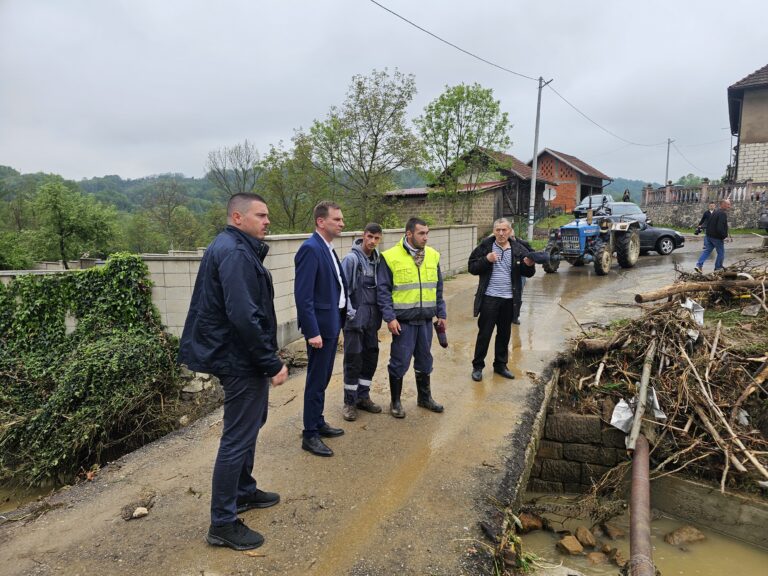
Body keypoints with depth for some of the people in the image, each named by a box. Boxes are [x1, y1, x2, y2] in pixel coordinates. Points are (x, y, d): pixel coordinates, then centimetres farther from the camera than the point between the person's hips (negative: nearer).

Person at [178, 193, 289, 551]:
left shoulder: (235, 249, 13)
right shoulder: (235, 253, -20)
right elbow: (244, 316, -29)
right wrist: (272, 364, -23)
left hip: (237, 357, 11)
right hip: (241, 360, -11)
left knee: (248, 425, 23)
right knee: (238, 438, 0)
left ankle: (244, 491, 41)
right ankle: (222, 524, 15)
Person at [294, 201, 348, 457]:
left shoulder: (327, 249, 11)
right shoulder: (310, 249, -17)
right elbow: (303, 295, -22)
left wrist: (340, 320, 13)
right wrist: (312, 331, -23)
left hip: (332, 323, 9)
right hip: (320, 325, -9)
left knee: (323, 378, 19)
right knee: (316, 381, 1)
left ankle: (318, 423, 33)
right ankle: (310, 435, 15)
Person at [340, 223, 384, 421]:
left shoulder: (377, 259, 6)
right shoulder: (351, 259, -12)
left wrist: (380, 312, 9)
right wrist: (350, 312, -17)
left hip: (372, 319, 6)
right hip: (355, 318, -6)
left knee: (371, 358, 12)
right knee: (353, 361, 1)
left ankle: (363, 396, 27)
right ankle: (350, 402, 15)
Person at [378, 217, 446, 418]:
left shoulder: (432, 255, 7)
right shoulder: (391, 257, -9)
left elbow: (438, 288, 14)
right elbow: (383, 290, -8)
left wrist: (441, 314, 11)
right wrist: (390, 317, -14)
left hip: (426, 319, 5)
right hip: (403, 321, -5)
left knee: (424, 360, 16)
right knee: (399, 362, 4)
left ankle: (424, 397, 34)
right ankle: (395, 402, 21)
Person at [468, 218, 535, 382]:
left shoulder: (518, 249, 1)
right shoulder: (485, 246, -5)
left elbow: (528, 273, 5)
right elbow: (472, 267, -5)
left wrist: (529, 265, -17)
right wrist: (486, 260, -21)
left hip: (509, 299, 3)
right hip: (489, 298, -3)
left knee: (504, 334, 14)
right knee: (484, 333, 3)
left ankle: (500, 365, 30)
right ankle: (477, 366, 16)